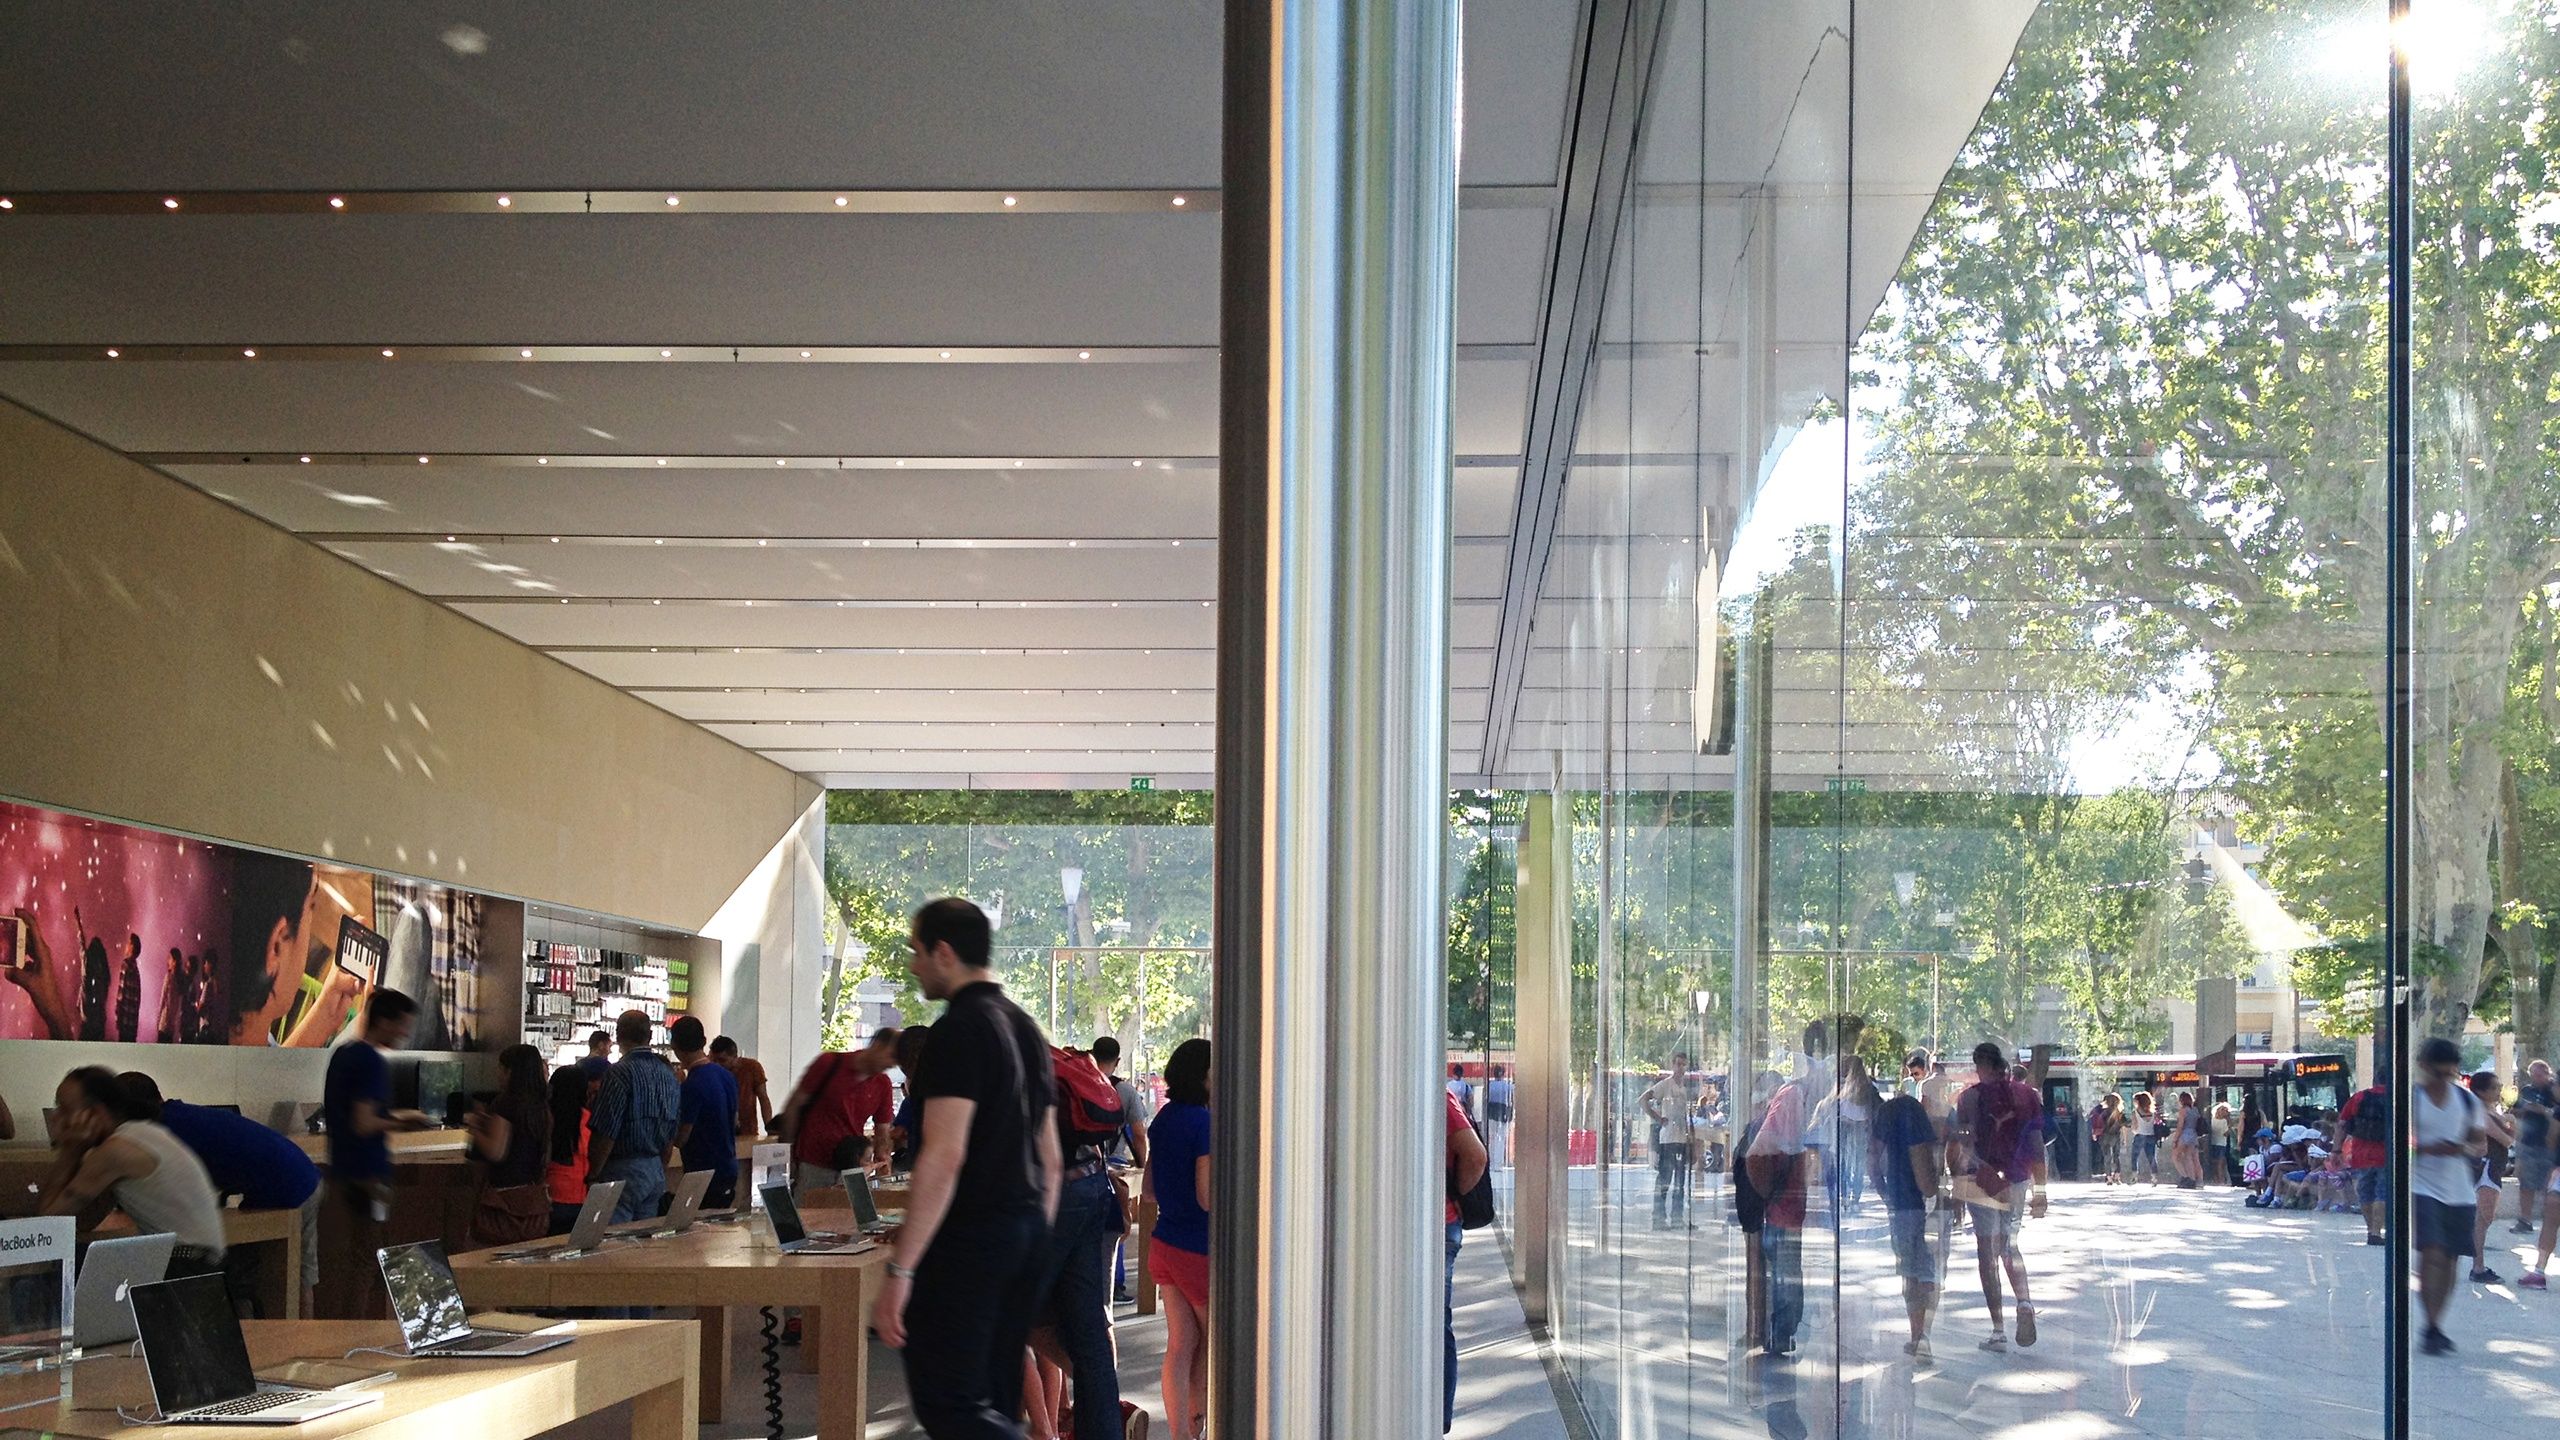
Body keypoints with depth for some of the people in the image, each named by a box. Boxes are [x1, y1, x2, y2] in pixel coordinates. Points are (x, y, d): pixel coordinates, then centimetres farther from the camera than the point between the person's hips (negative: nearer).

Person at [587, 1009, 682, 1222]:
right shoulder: (669, 1073, 10)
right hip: (656, 1171, 7)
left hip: (623, 1172, -7)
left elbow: (605, 1134, -16)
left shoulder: (620, 1073, -13)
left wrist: (592, 1177, -7)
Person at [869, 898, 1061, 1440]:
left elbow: (945, 1156, -21)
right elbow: (1051, 1159, 19)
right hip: (1024, 1233, 9)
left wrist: (899, 1270, -21)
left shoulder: (959, 1030, -13)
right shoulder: (1025, 1028, 16)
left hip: (968, 1237, -9)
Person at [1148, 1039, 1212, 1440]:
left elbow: (1150, 1191, 14)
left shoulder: (1163, 1121, 8)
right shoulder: (1204, 1124, -19)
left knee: (1180, 1345, 8)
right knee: (1216, 1339, 11)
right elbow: (1209, 1198, -22)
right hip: (1199, 1248, -7)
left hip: (1164, 1242, 7)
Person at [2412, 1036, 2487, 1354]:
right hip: (2422, 1187, -5)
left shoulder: (2466, 1099, 9)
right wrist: (2428, 1148, -21)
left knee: (2449, 1259, 7)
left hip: (2459, 1190, 5)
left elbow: (2482, 1143, 14)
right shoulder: (2410, 1098, -4)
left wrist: (2467, 1149, -10)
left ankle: (2437, 1327, 18)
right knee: (2431, 1254, -16)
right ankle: (2432, 1328, -14)